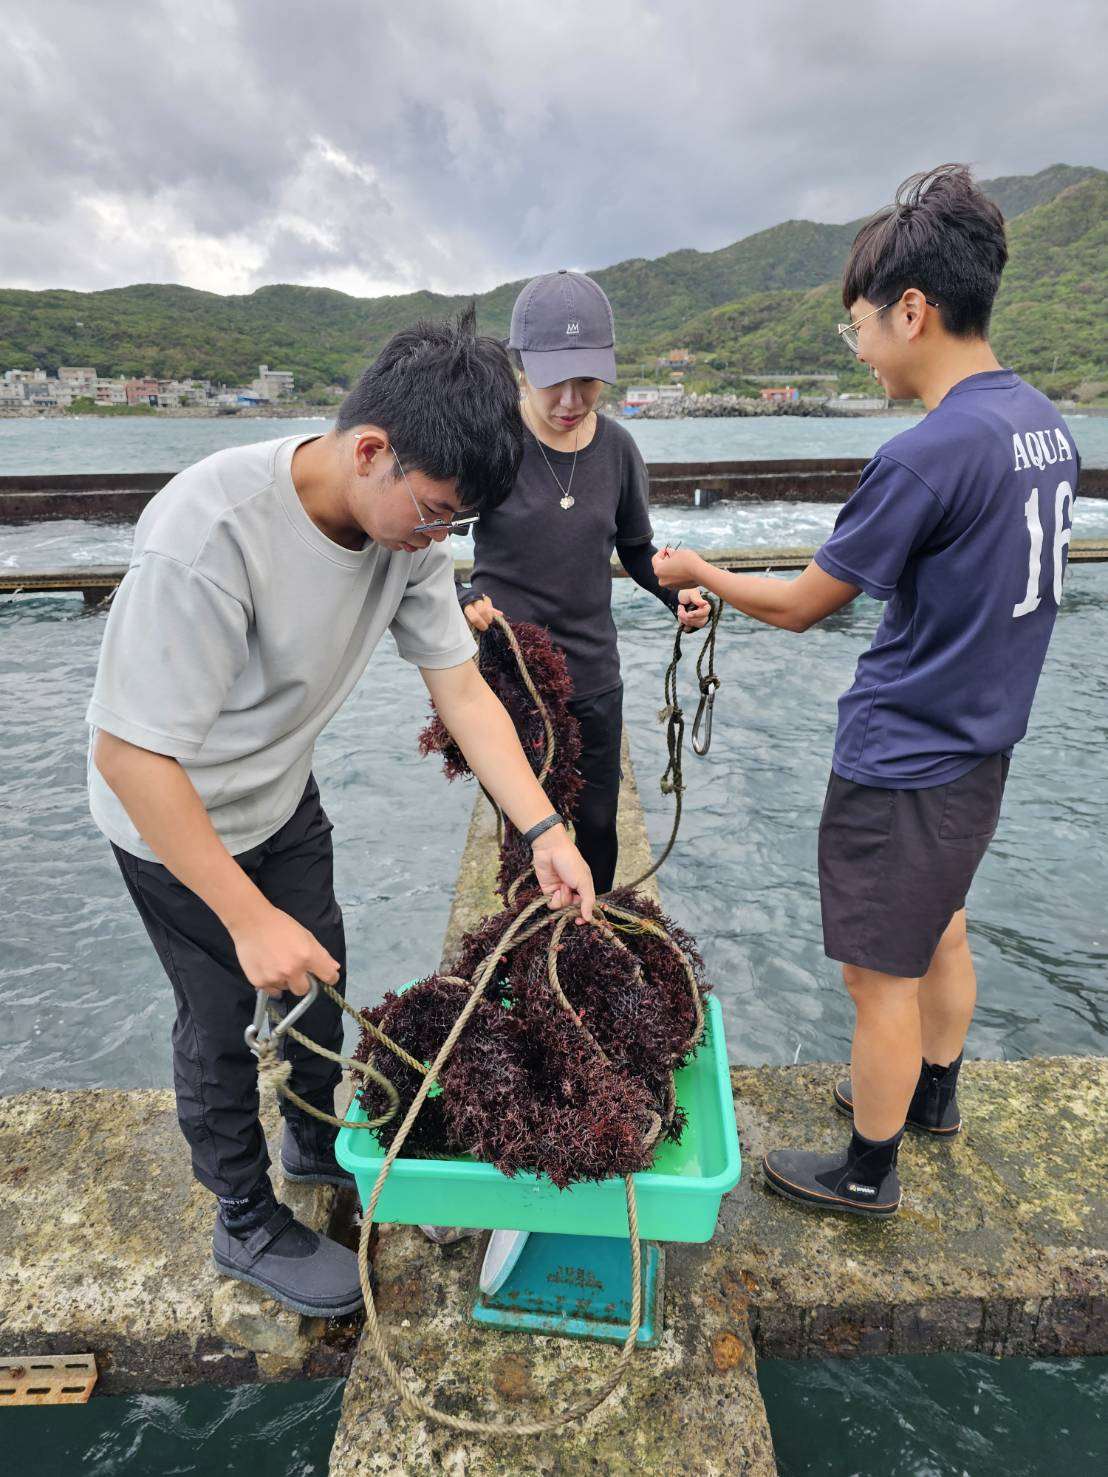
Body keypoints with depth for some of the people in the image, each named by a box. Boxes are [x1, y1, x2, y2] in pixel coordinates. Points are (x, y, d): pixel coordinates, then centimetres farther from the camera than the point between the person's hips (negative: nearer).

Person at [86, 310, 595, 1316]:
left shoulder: (407, 520, -17)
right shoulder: (209, 536, -38)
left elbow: (461, 686, -12)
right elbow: (130, 755, -33)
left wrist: (544, 830, -20)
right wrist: (250, 919, -30)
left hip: (285, 794, 6)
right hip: (172, 815, -6)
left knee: (319, 978, 19)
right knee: (225, 1016, 9)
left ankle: (318, 1142, 48)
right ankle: (250, 1226, 35)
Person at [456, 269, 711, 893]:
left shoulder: (616, 447, 1)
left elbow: (636, 549, 14)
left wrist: (677, 592, -5)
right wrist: (459, 603, -24)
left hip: (594, 674, 4)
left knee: (597, 826, 16)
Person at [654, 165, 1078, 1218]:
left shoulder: (924, 457, -24)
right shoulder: (1045, 422, 4)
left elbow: (801, 605, -15)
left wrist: (696, 570, 0)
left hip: (902, 765, -9)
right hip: (980, 745, 9)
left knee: (882, 974, 7)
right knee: (939, 929, 25)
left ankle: (868, 1173, 28)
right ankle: (931, 1094, 48)